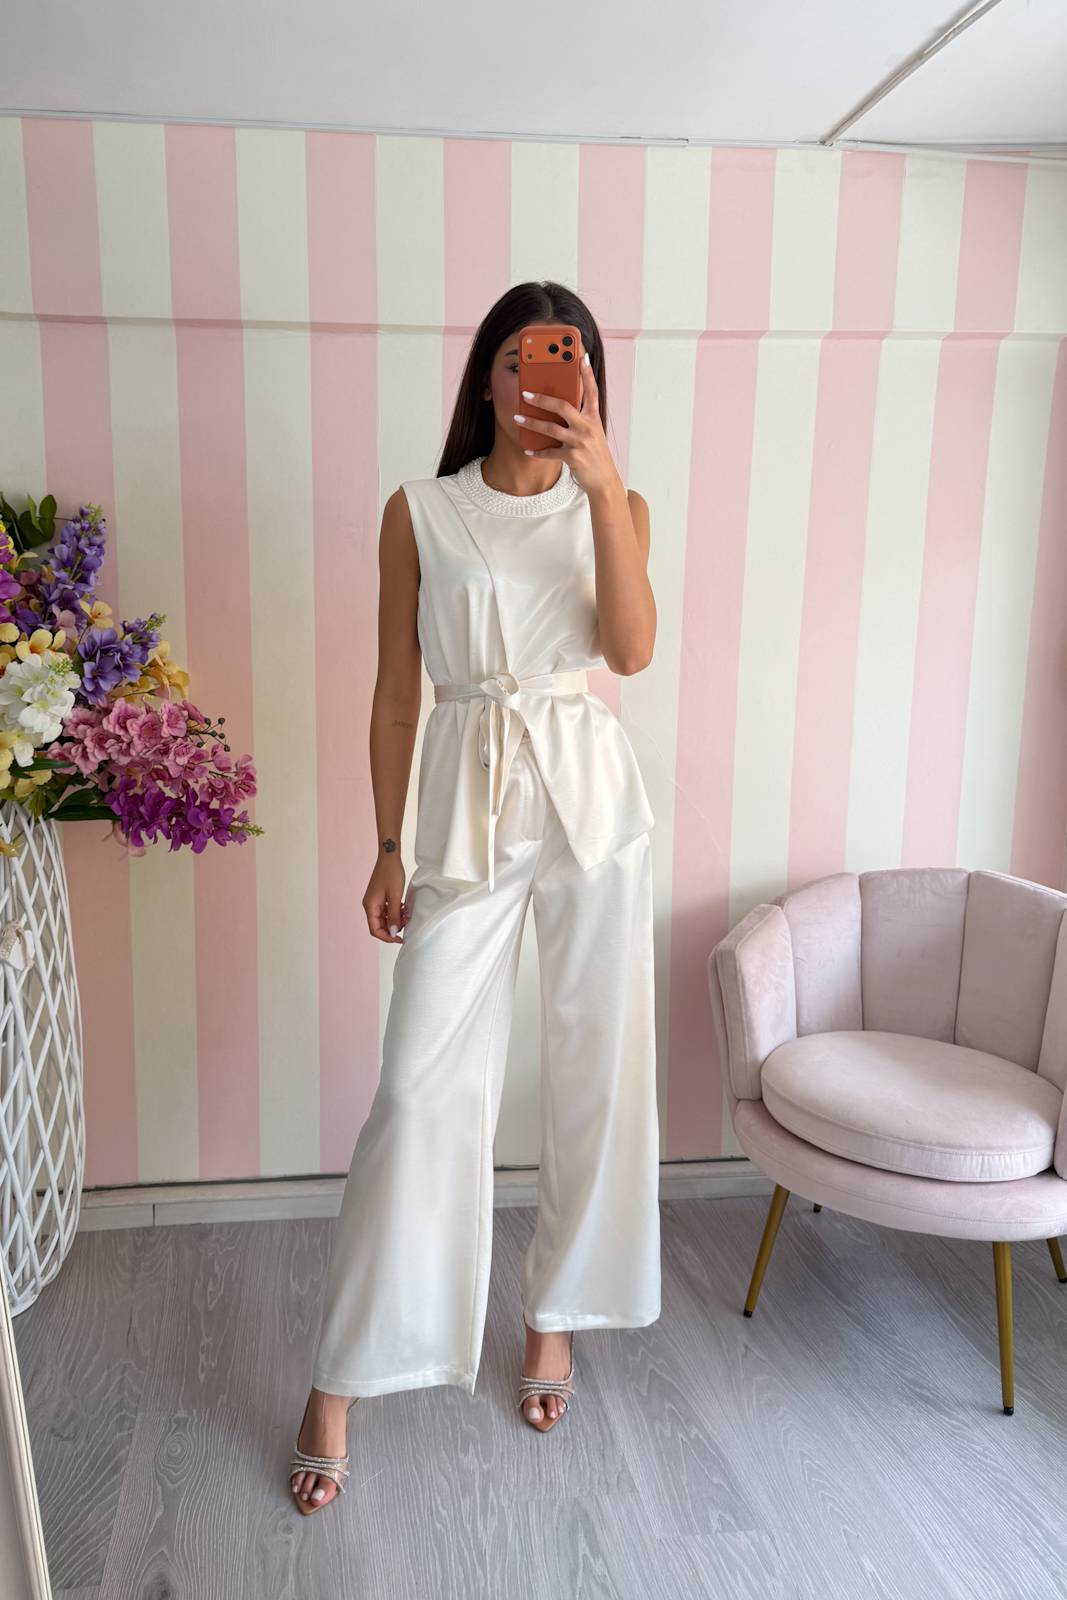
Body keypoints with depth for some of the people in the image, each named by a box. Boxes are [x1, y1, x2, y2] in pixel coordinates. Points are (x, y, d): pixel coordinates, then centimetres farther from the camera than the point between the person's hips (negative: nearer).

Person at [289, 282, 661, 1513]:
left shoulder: (611, 506, 7)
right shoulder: (419, 512, 3)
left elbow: (631, 649, -12)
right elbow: (396, 690, 3)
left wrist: (601, 478, -18)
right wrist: (389, 847, 0)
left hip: (593, 796, 2)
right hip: (467, 804, -2)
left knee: (596, 1064, 8)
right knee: (424, 1084, -3)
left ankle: (554, 1312, 30)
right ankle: (339, 1383, 12)